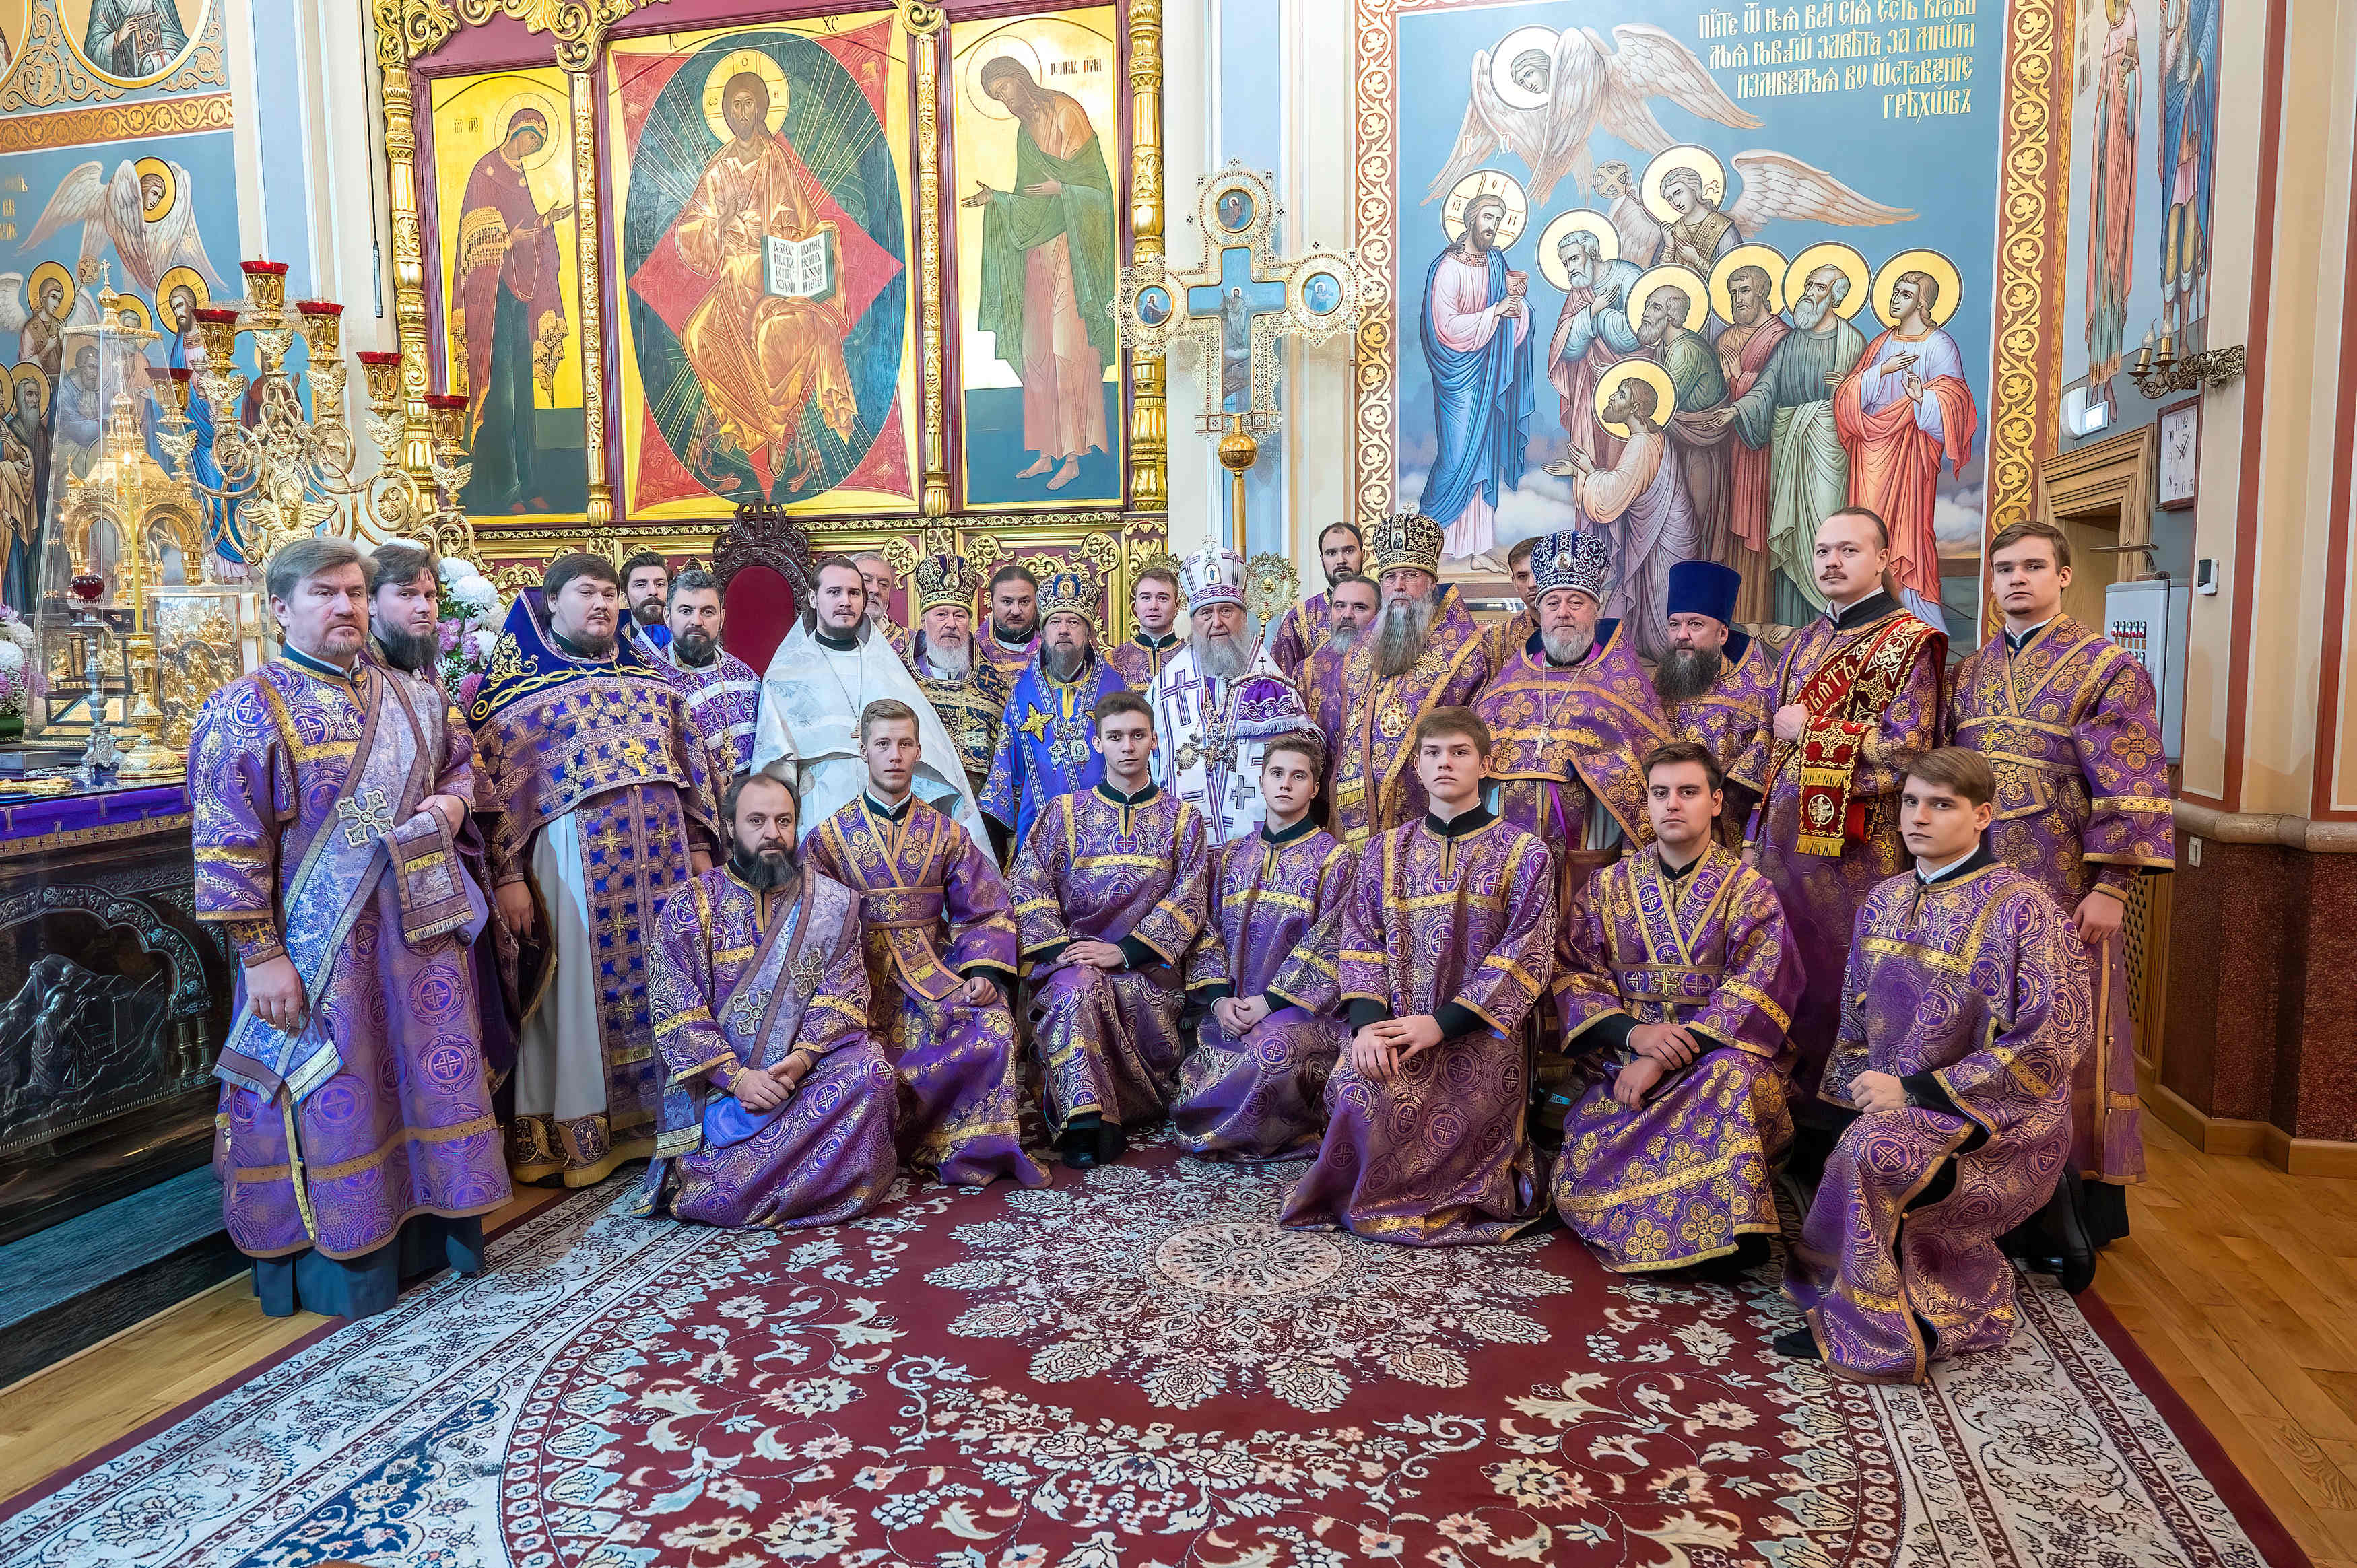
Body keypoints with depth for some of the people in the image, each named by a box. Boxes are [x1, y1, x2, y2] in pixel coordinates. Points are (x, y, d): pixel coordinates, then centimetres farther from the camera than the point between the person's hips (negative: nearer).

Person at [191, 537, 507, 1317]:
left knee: (431, 1078, 12)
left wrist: (452, 800, 2)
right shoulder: (246, 712, -8)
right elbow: (229, 847, -12)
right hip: (320, 949, -6)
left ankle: (437, 1224, 29)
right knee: (332, 1098, 3)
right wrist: (260, 955, -16)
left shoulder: (409, 701, 10)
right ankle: (339, 1256, 18)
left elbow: (459, 761, 26)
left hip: (420, 930, 6)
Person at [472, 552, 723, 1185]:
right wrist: (508, 874, -11)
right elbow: (493, 778, -4)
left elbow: (690, 758, 16)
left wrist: (699, 845, 9)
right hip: (575, 853, -4)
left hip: (662, 849, 5)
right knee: (585, 984, 0)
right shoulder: (519, 681, 2)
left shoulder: (647, 672, 15)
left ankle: (662, 1118, 17)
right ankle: (576, 1134, 11)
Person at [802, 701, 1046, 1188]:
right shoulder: (827, 837, 10)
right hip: (856, 982, -1)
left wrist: (984, 973, -10)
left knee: (994, 1029, -29)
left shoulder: (946, 835, 13)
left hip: (935, 977, 1)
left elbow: (985, 913, 10)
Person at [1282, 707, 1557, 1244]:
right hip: (1393, 1028, 2)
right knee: (1360, 1094, -27)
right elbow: (1360, 943, 7)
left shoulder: (1524, 854, 5)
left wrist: (1442, 1023, -16)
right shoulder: (1384, 852, 16)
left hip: (1476, 1032, -2)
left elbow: (1527, 955, -5)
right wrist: (1368, 1021, -14)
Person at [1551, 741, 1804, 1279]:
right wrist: (1632, 1032, -16)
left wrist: (1668, 1060, -20)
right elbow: (1575, 977, 5)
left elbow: (1755, 992, -10)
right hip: (1627, 1055, 2)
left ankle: (1731, 1237, -22)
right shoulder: (1609, 886, 11)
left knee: (1731, 1074, -38)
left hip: (1721, 1051, -2)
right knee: (1581, 1164, -23)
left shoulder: (1749, 890, 2)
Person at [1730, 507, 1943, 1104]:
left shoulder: (1908, 642, -6)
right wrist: (1754, 835, 14)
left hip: (1850, 845, -7)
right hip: (1780, 835, 7)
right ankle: (1787, 1106, 24)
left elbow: (1907, 745, -17)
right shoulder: (1802, 645, 17)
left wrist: (1811, 730, -12)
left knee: (1838, 984, 0)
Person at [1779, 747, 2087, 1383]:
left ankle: (1854, 1325, -13)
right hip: (1899, 1105, 6)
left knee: (1872, 1148, -31)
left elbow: (2047, 1044, -15)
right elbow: (1858, 1019, 17)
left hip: (1997, 1117, -6)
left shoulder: (2020, 907, -11)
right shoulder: (1884, 901, 9)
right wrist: (1865, 1090, -2)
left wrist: (1915, 1089, -18)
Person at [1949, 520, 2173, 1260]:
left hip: (2061, 889, -5)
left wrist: (2111, 888, -15)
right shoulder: (1968, 672, 14)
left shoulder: (2107, 666, -2)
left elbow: (2132, 785, -9)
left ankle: (2082, 1217, 13)